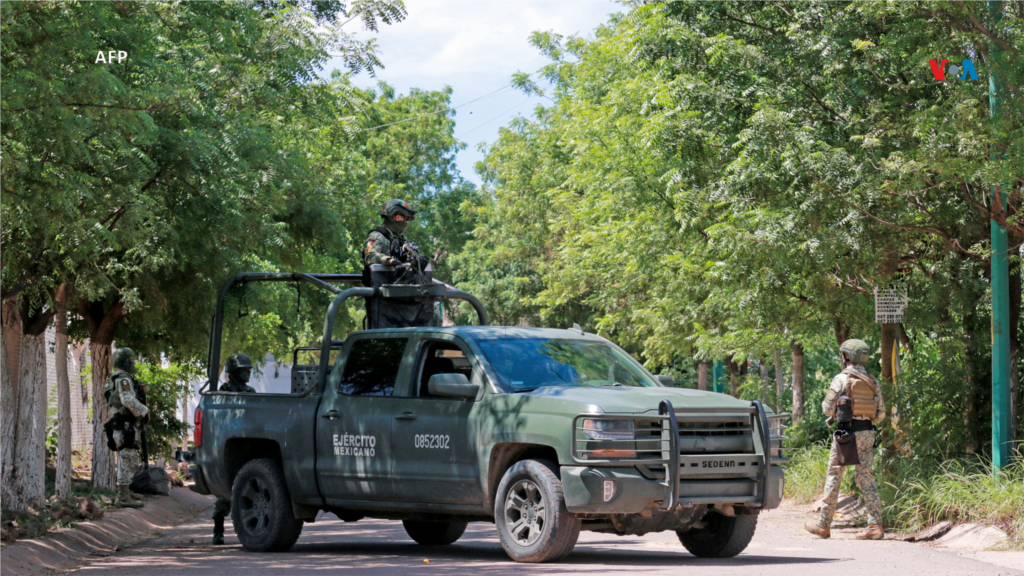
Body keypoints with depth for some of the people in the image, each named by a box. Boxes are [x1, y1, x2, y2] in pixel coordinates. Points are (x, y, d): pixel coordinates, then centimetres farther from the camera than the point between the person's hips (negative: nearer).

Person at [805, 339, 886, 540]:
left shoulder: (842, 379, -8)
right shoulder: (873, 382, 10)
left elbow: (827, 408, -10)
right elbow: (881, 413, 10)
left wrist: (836, 411, 13)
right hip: (867, 433, 5)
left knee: (833, 477, 4)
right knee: (866, 478, 6)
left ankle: (824, 524, 10)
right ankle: (875, 526, -3)